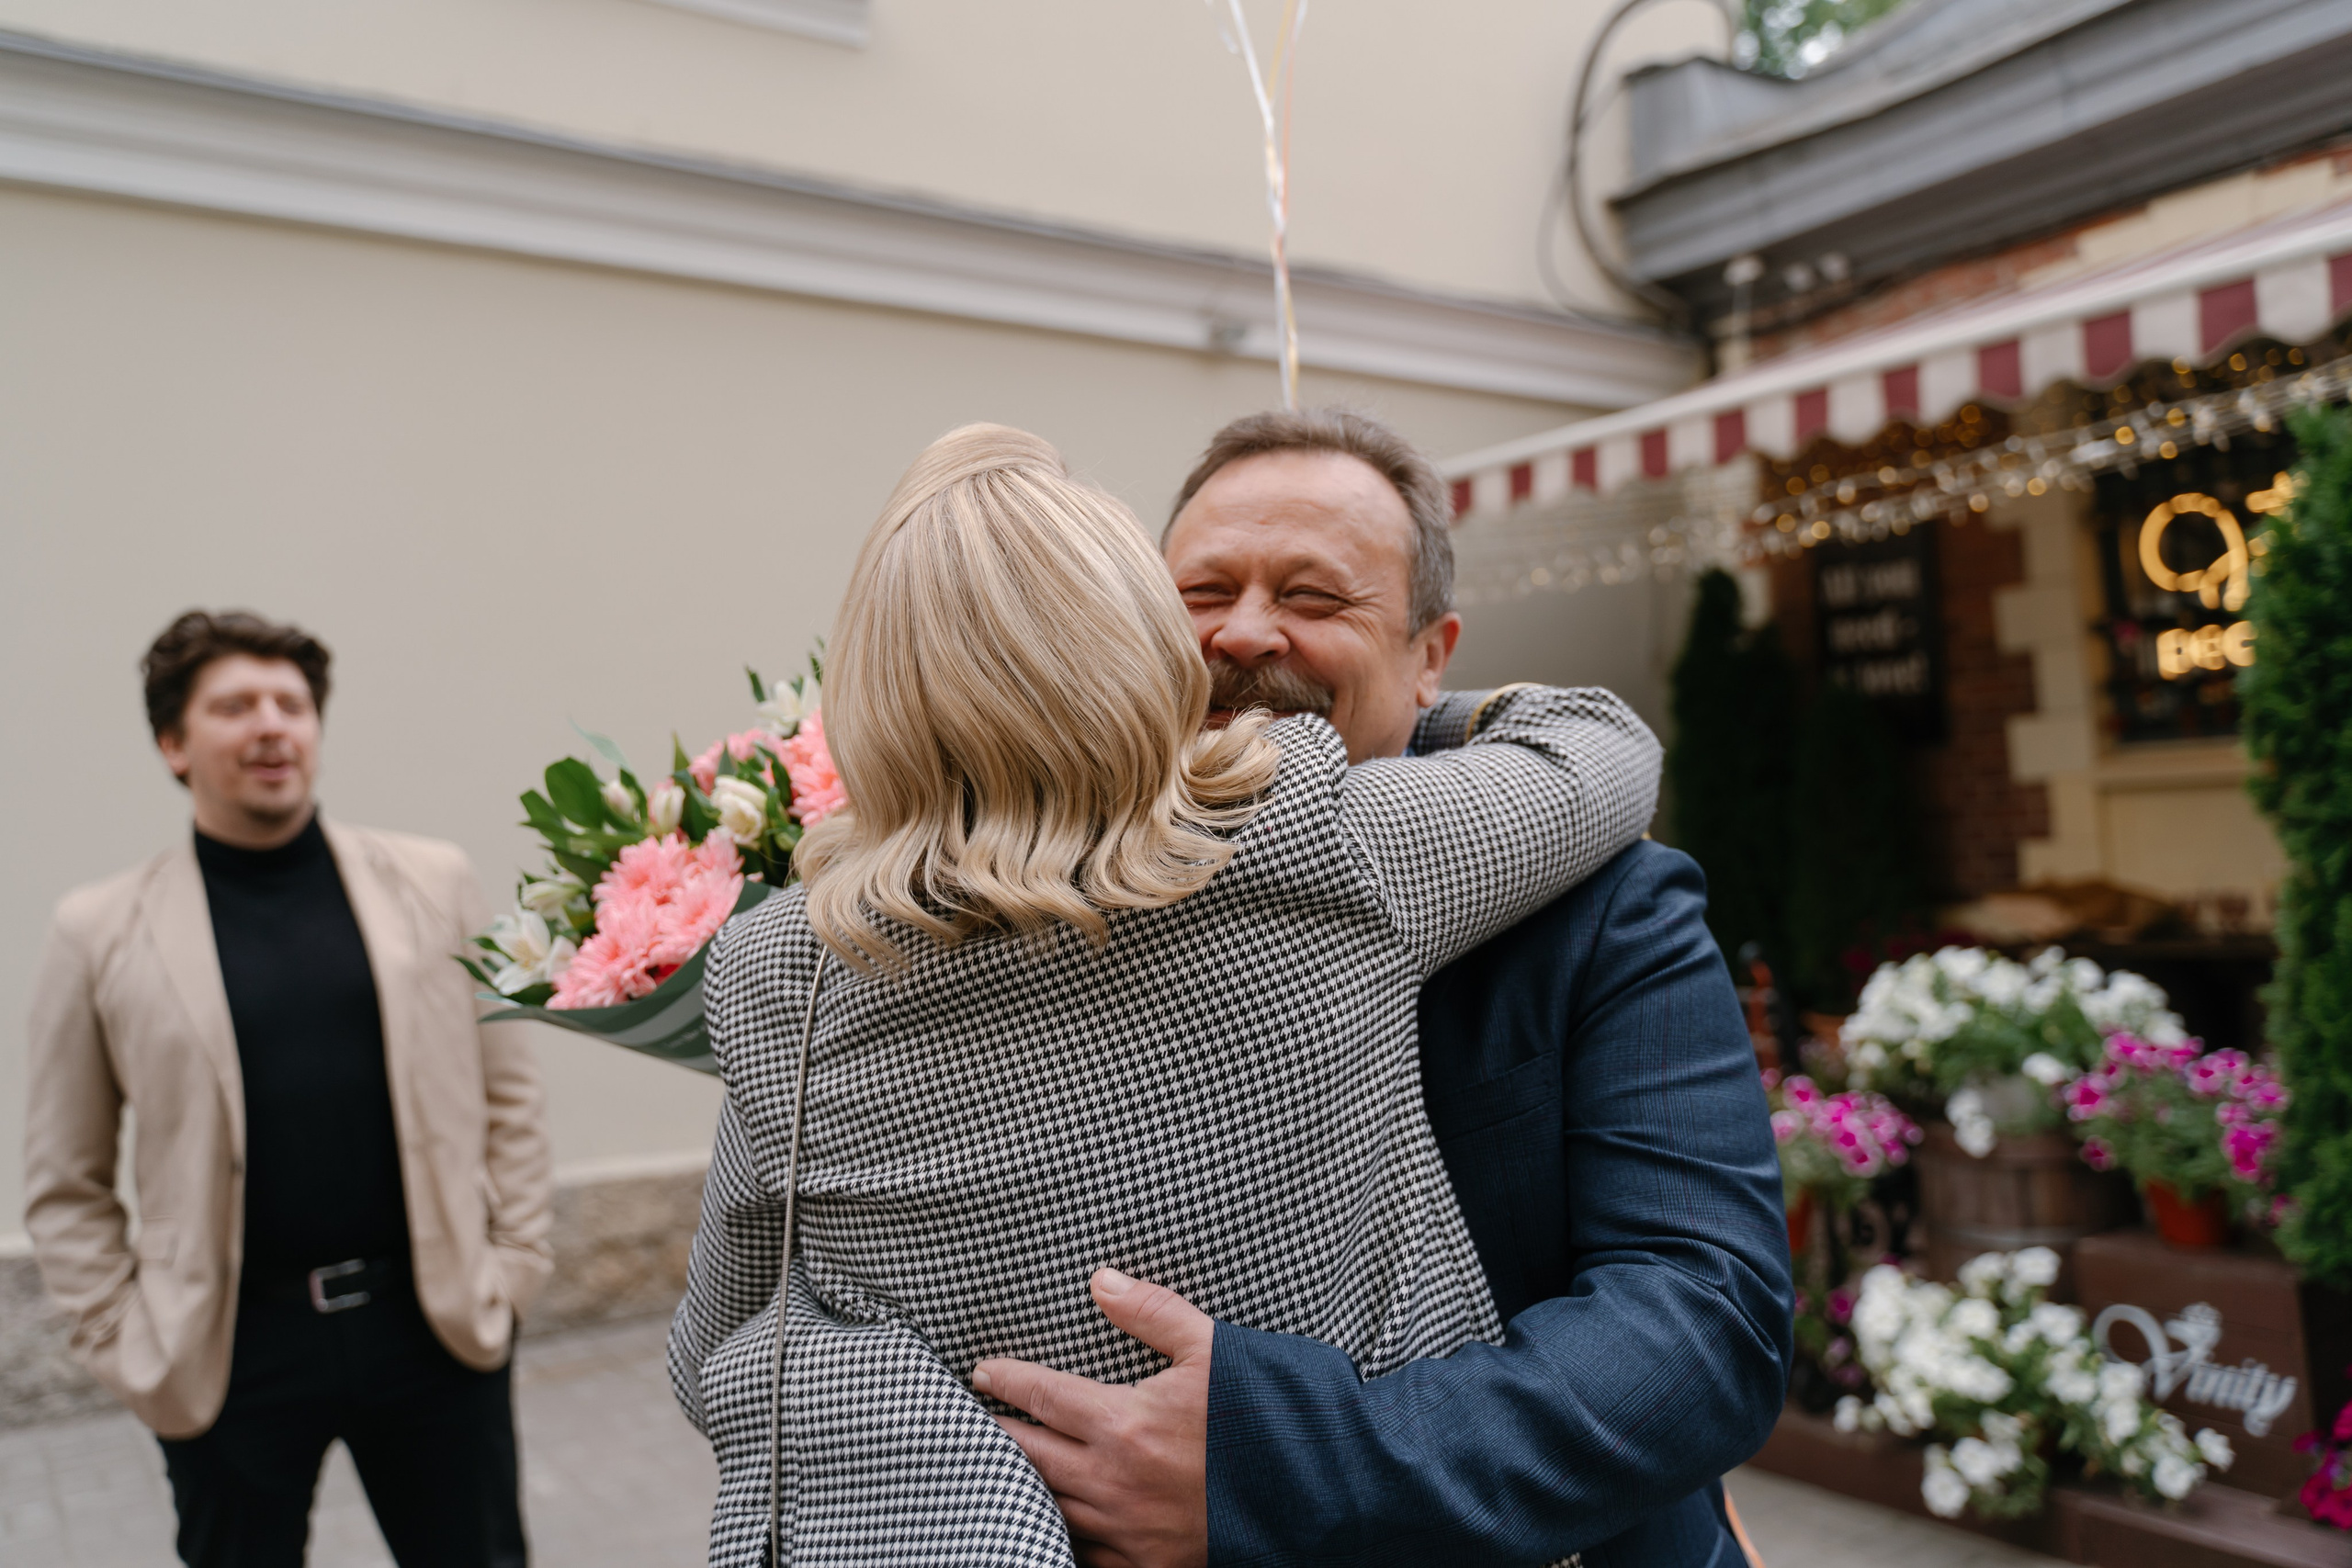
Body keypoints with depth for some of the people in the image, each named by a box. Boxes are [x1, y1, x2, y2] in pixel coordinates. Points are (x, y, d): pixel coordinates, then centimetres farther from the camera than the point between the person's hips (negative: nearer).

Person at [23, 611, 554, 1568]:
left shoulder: (431, 883, 2)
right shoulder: (102, 933, 0)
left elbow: (506, 1092, 5)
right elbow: (65, 1184, 5)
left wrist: (512, 1264, 0)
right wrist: (124, 1343, -1)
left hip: (436, 1326, 1)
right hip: (229, 1352, 0)